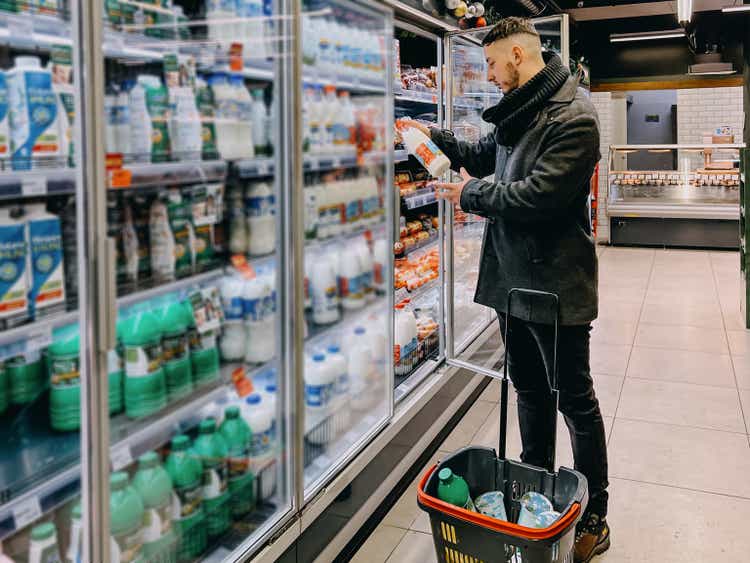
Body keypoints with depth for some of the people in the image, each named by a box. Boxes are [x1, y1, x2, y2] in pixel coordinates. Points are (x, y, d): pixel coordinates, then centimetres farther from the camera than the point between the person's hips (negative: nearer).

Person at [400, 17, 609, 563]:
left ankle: (594, 518, 19)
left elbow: (540, 193, -25)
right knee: (529, 389, 19)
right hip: (515, 277, 9)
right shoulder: (519, 112, 11)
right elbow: (483, 155, 26)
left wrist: (471, 193, -12)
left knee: (576, 399, 3)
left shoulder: (574, 117, -17)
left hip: (554, 283, -9)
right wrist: (433, 135, 14)